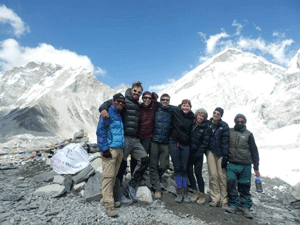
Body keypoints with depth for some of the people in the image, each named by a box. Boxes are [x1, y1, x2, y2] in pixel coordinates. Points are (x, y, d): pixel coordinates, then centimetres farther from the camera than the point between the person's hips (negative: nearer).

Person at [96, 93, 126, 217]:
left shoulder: (120, 115, 20)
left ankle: (108, 197, 23)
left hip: (120, 149, 8)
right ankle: (109, 205, -2)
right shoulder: (107, 113, -4)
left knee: (114, 176, 11)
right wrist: (104, 148, -17)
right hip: (110, 149, -8)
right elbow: (101, 131, -11)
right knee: (108, 176, -7)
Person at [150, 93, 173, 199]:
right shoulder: (156, 109, 4)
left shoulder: (171, 112, 11)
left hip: (165, 143, 2)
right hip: (154, 141, -2)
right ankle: (157, 189, 13)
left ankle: (154, 178, 29)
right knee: (153, 165, 1)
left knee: (164, 165, -2)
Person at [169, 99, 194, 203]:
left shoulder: (192, 116, 3)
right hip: (174, 143, 0)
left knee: (184, 168, 1)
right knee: (177, 167, 2)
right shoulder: (176, 111, 1)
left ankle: (185, 191, 14)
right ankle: (179, 191, 12)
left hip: (185, 145, 1)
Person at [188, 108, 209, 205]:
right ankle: (195, 192, 22)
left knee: (198, 173, -3)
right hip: (189, 152, 4)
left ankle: (202, 195, 13)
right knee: (189, 172, 6)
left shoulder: (205, 127, -5)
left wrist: (199, 152, -13)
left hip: (198, 154, -3)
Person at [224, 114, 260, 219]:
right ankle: (233, 205, 0)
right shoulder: (229, 132, 8)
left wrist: (256, 168, 7)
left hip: (245, 166, 0)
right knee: (231, 183, -12)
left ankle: (245, 207, 18)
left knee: (244, 187, 3)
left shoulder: (248, 134, 7)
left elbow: (254, 151, 9)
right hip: (232, 164, 0)